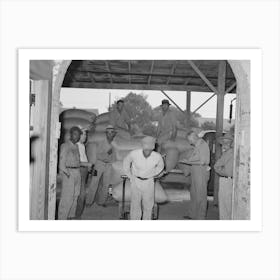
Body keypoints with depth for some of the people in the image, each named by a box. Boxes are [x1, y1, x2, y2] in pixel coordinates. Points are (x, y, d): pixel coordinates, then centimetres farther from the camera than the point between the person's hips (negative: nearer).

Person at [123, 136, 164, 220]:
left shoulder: (157, 156, -23)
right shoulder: (134, 154, -25)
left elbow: (160, 166, 3)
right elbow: (126, 161, -1)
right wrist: (130, 176, 4)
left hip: (149, 182, 1)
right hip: (136, 181, -1)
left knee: (148, 206, 9)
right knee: (135, 205, -1)